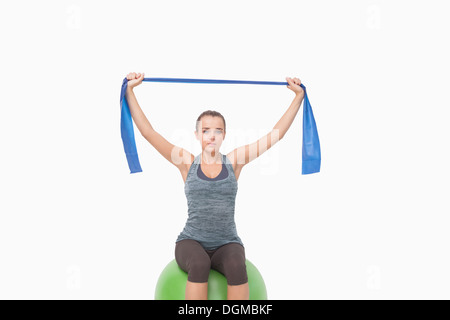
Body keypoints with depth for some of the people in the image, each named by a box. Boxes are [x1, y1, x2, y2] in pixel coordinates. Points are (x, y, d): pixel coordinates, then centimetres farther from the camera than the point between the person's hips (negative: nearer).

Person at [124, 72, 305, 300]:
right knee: (199, 264, -35)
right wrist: (130, 91, -4)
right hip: (191, 242, -1)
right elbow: (148, 132, -1)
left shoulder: (234, 161, 4)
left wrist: (298, 95, 4)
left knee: (237, 267, -33)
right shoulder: (187, 163, 2)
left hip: (227, 244, 1)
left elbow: (276, 134, 4)